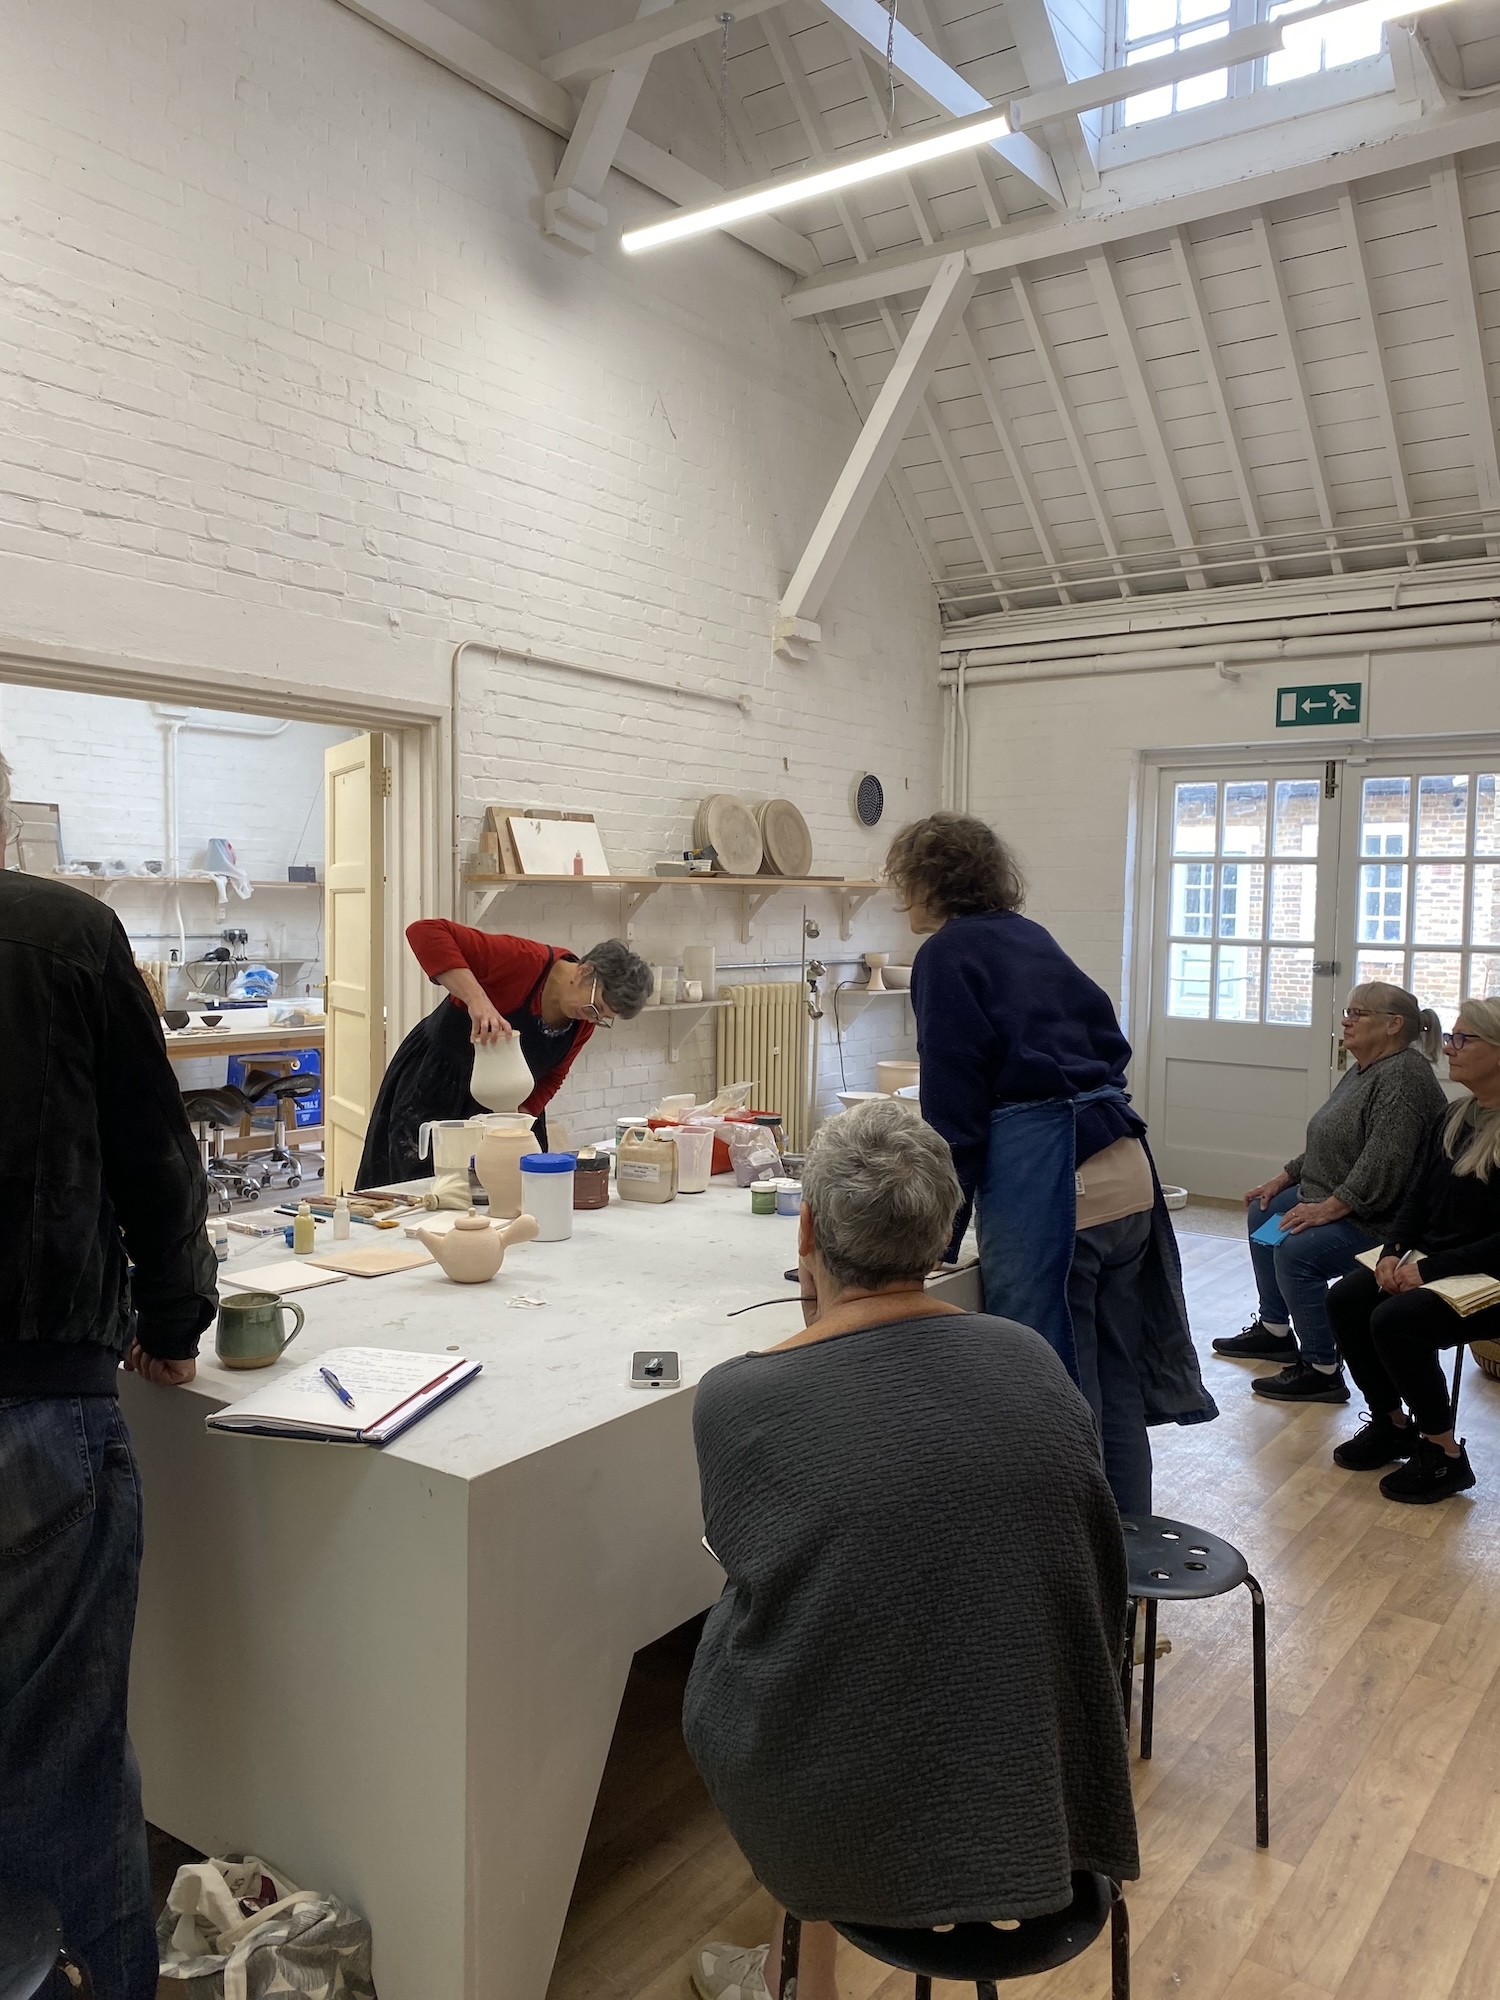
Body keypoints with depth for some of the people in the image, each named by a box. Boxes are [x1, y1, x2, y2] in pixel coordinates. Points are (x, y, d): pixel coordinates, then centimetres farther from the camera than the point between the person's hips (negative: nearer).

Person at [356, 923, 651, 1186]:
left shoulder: (584, 1022, -9)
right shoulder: (522, 960, -29)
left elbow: (549, 1078, 4)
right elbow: (424, 931, -36)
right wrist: (477, 998, -47)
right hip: (432, 1085, -6)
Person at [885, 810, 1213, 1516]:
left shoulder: (946, 954, -3)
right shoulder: (1031, 936, 18)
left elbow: (954, 1102, -7)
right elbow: (1109, 1044, 23)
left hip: (1046, 1189, -8)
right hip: (1125, 1173, 8)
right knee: (1115, 1390, 17)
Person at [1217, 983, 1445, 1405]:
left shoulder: (1403, 1075, -21)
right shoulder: (1361, 1073, 12)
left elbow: (1384, 1161, -30)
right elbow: (1327, 1146, 19)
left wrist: (1327, 1209, -29)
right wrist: (1282, 1179, 11)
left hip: (1381, 1219, -12)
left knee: (1297, 1248, -29)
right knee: (1262, 1212, 18)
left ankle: (1322, 1371, -16)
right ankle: (1275, 1330, 26)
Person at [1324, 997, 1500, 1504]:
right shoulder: (1450, 1119, 9)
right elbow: (1418, 1198, 12)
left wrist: (1432, 1268, -22)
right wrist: (1394, 1251, -5)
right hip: (1428, 1263, 8)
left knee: (1395, 1320, -28)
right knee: (1345, 1298, -13)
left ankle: (1444, 1454, -8)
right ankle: (1393, 1423, 5)